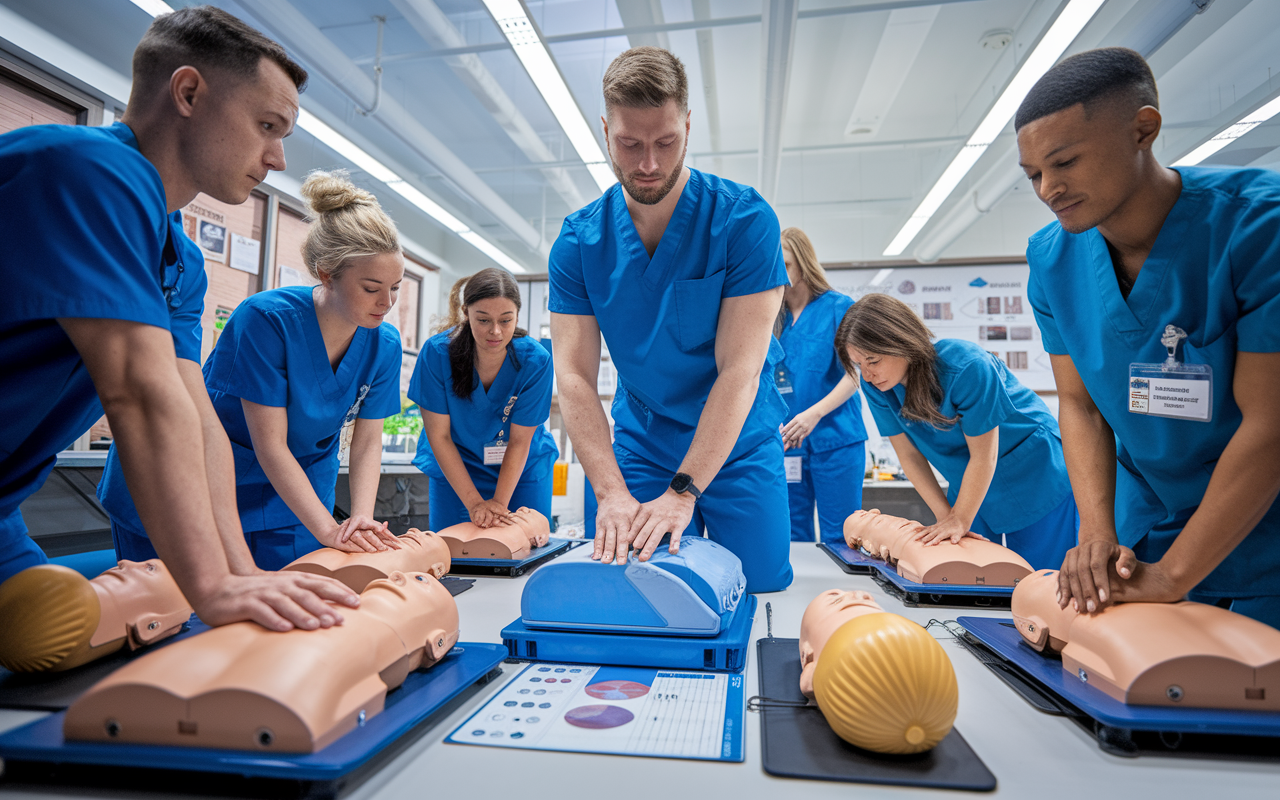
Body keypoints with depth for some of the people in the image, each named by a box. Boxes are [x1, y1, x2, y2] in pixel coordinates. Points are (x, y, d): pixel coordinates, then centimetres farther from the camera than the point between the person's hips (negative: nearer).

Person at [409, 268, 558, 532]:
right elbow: (439, 436, -17)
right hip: (454, 467, 0)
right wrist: (474, 502, -21)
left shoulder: (535, 360, -23)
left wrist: (499, 502, -21)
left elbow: (519, 442, -16)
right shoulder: (438, 352, -22)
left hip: (522, 468, 0)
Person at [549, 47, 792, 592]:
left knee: (762, 587, 3)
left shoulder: (744, 219, -16)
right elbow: (573, 375, -14)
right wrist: (611, 492, -25)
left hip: (740, 448, -1)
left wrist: (683, 491, -28)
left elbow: (739, 371, -22)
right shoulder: (579, 240, -7)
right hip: (640, 448, 2)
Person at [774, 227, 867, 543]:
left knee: (838, 539, 2)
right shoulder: (773, 317, 10)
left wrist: (814, 414, -19)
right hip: (785, 442, 4)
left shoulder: (839, 307, -1)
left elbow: (853, 375, -6)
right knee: (792, 538, 9)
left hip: (834, 439, -4)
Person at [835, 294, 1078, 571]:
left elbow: (983, 457, -23)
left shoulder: (967, 367, -33)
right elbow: (909, 455, -9)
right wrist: (945, 516, -9)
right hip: (969, 483, 4)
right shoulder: (875, 386, -18)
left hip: (1034, 473, -4)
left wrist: (960, 520, -15)